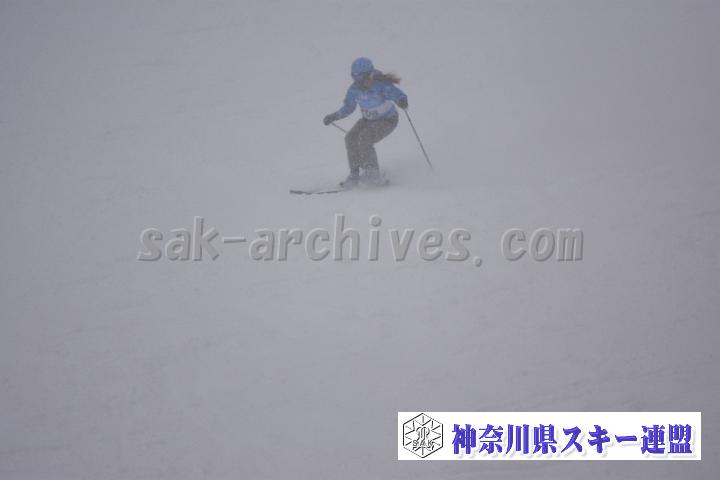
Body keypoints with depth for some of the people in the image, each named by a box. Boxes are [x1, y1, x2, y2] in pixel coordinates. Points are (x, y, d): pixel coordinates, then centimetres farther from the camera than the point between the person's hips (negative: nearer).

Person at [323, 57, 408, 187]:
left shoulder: (381, 86, -26)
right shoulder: (354, 89, -10)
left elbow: (399, 95, -31)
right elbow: (348, 107, 5)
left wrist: (402, 101, -54)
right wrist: (333, 116, -6)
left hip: (388, 120, -6)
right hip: (369, 120, 6)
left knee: (365, 138, -27)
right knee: (351, 138, -15)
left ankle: (372, 173, -19)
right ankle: (354, 174, -6)